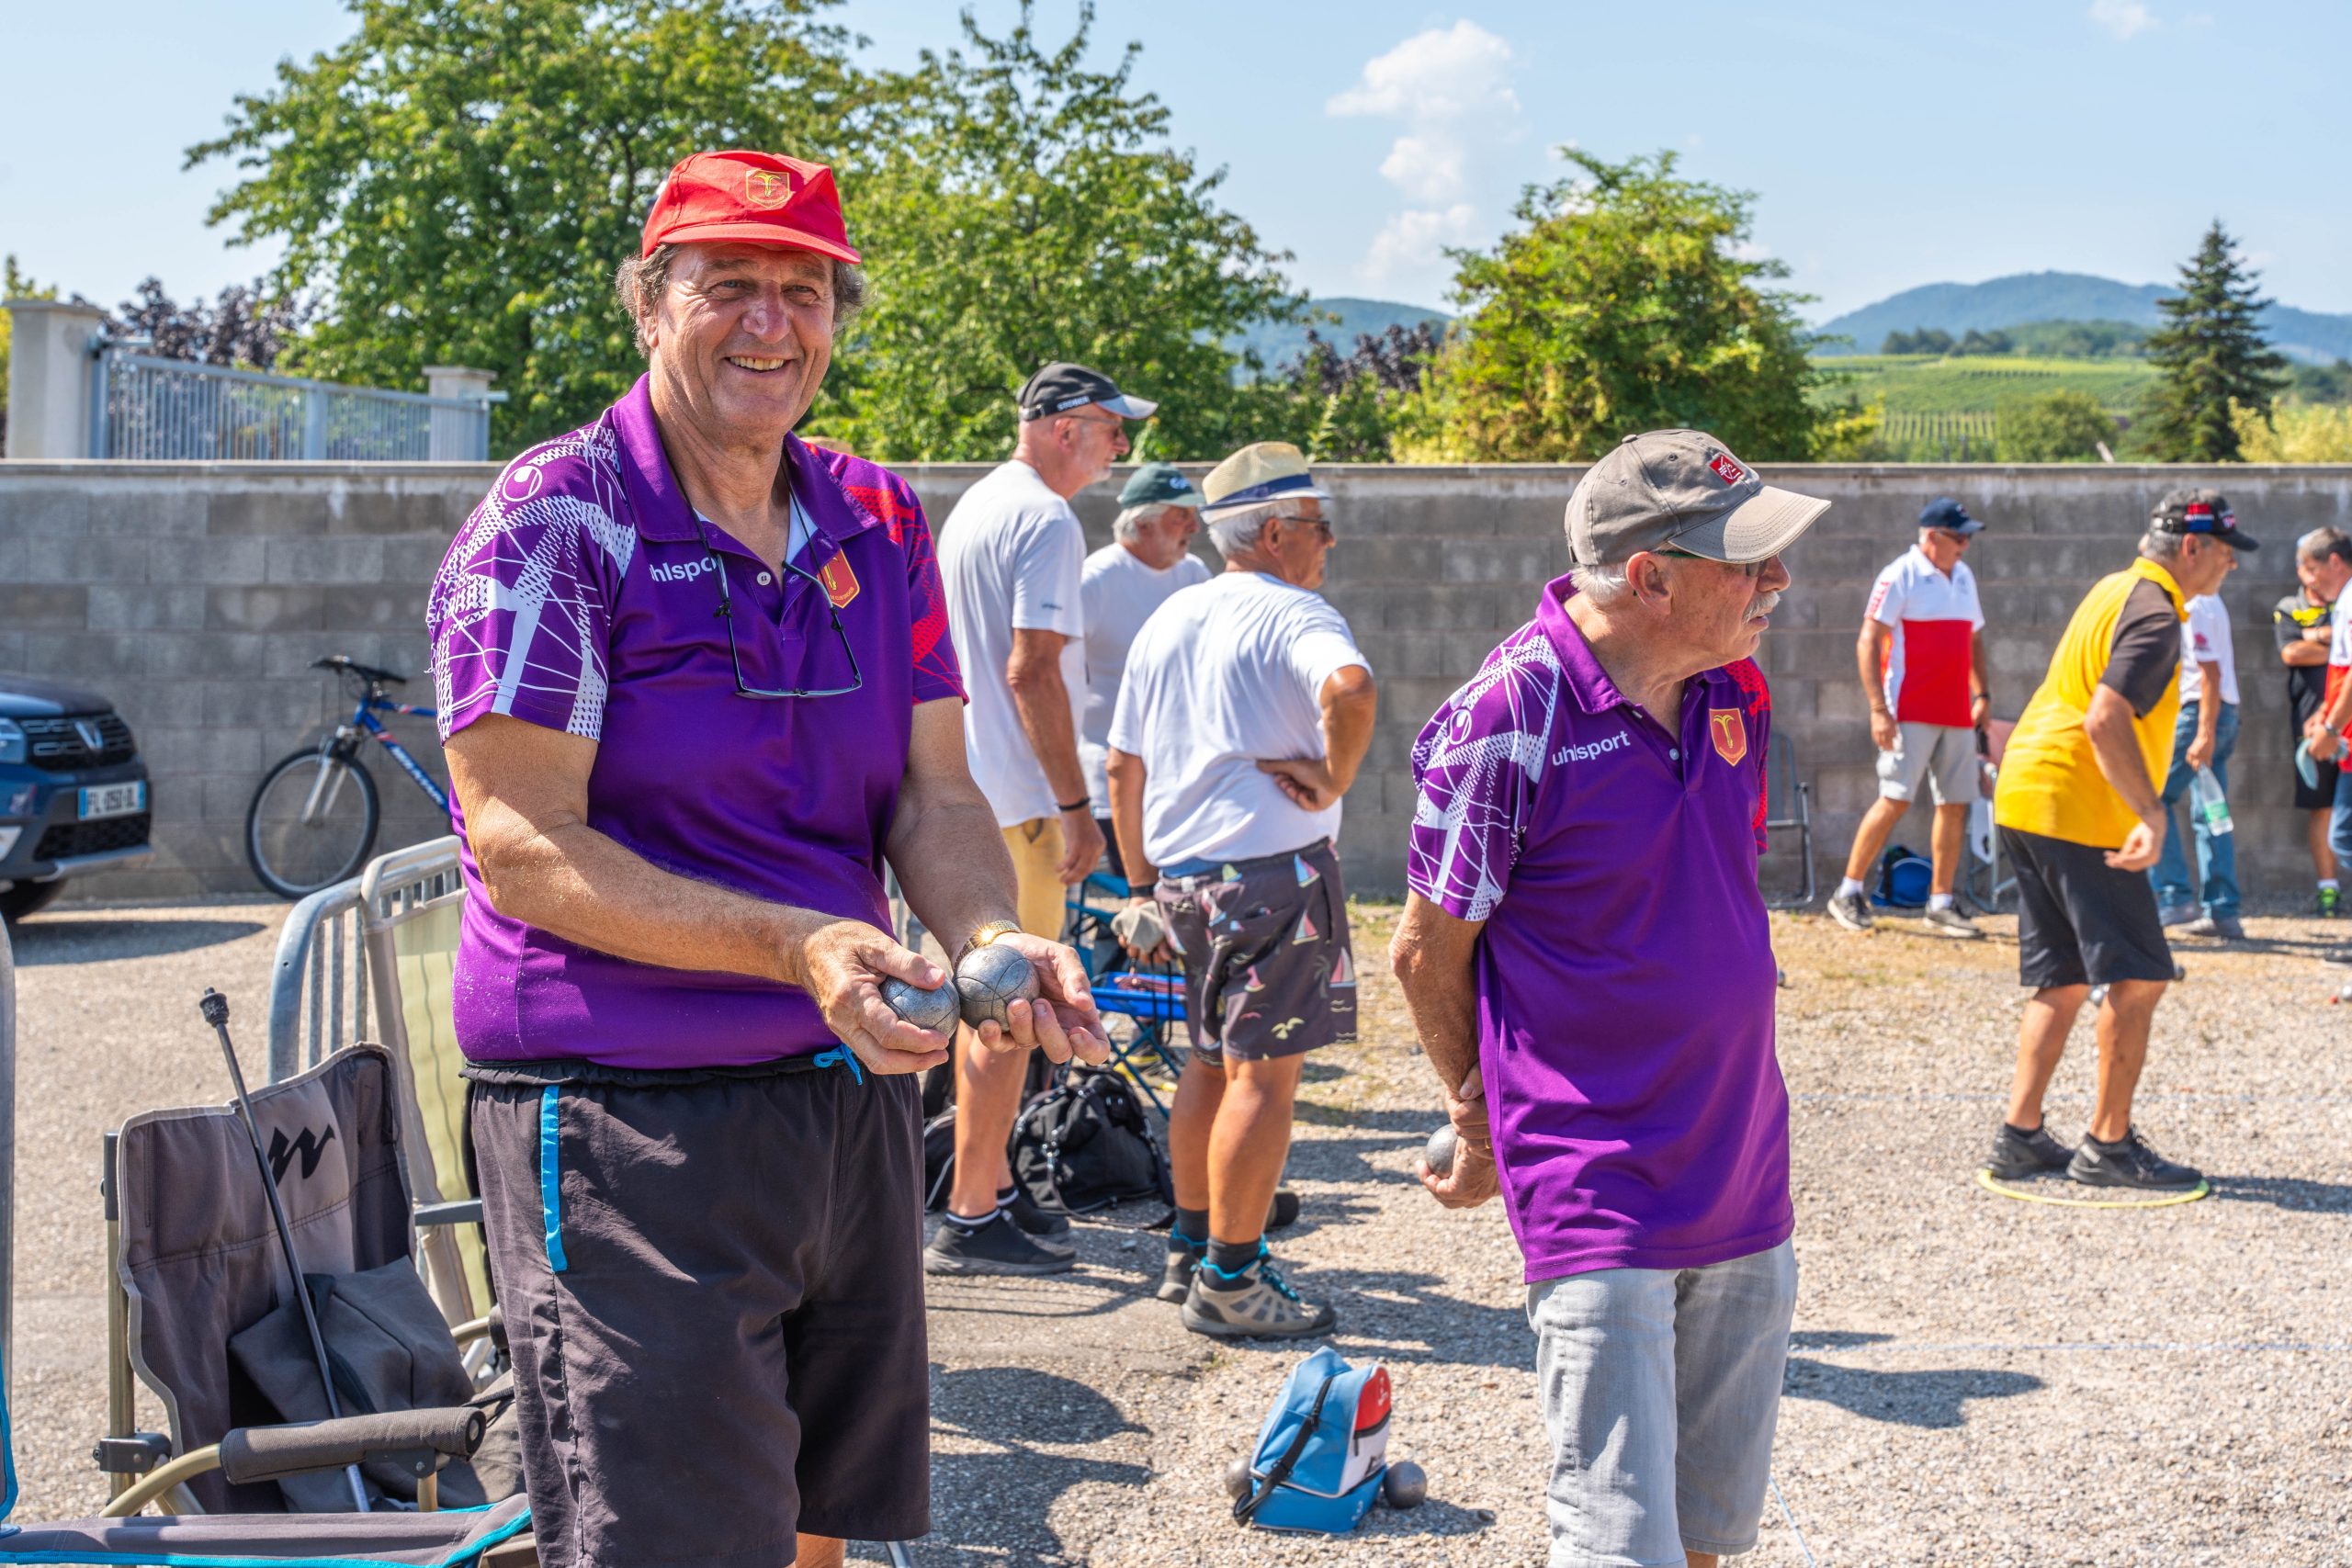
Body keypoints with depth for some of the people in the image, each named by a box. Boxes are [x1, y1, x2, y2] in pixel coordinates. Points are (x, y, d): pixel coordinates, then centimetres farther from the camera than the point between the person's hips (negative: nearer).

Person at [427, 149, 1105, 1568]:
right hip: (628, 1123, -6)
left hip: (852, 1100, 6)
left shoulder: (878, 521, 9)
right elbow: (522, 848, -16)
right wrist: (800, 945, -27)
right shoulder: (555, 517, -9)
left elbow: (936, 794, 6)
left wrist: (994, 938, -17)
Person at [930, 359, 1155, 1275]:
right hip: (1018, 796, -10)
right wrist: (1075, 804, -19)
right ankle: (971, 1220, -2)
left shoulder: (972, 507, 17)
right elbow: (1031, 670, -21)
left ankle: (990, 1188, 27)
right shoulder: (1045, 520, -14)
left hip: (969, 788, 10)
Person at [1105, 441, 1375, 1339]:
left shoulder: (1167, 619, 15)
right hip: (1275, 868, -8)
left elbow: (1123, 767, 17)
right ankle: (1228, 1283, 0)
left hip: (1184, 874, 8)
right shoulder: (1293, 614, -9)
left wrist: (1142, 881, 23)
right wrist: (1335, 780, -17)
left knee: (1212, 1061, 19)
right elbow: (1350, 687, -33)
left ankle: (1188, 1253, 27)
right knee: (1265, 1074, -3)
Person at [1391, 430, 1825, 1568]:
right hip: (1595, 1193, -7)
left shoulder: (1735, 693, 5)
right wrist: (1482, 1125, 6)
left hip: (1745, 1169, 7)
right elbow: (1428, 952, -7)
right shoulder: (1511, 715, -17)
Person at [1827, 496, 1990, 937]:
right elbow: (1867, 643, -11)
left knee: (1955, 805, 5)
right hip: (1910, 714, -7)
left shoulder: (1964, 577, 15)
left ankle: (1941, 903, 12)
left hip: (1956, 715, 7)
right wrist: (1878, 709, -18)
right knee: (1895, 799, -11)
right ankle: (1849, 892, -1)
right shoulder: (1900, 576, -7)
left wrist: (1982, 693, 12)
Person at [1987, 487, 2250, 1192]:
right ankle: (2108, 1146, 2)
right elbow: (2106, 719, -26)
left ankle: (2020, 1136, 10)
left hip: (2025, 801, 10)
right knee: (2140, 977, -3)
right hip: (2076, 813, -10)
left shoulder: (2114, 591, 17)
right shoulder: (2155, 615, -13)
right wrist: (2151, 814, -28)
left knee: (2063, 981, 12)